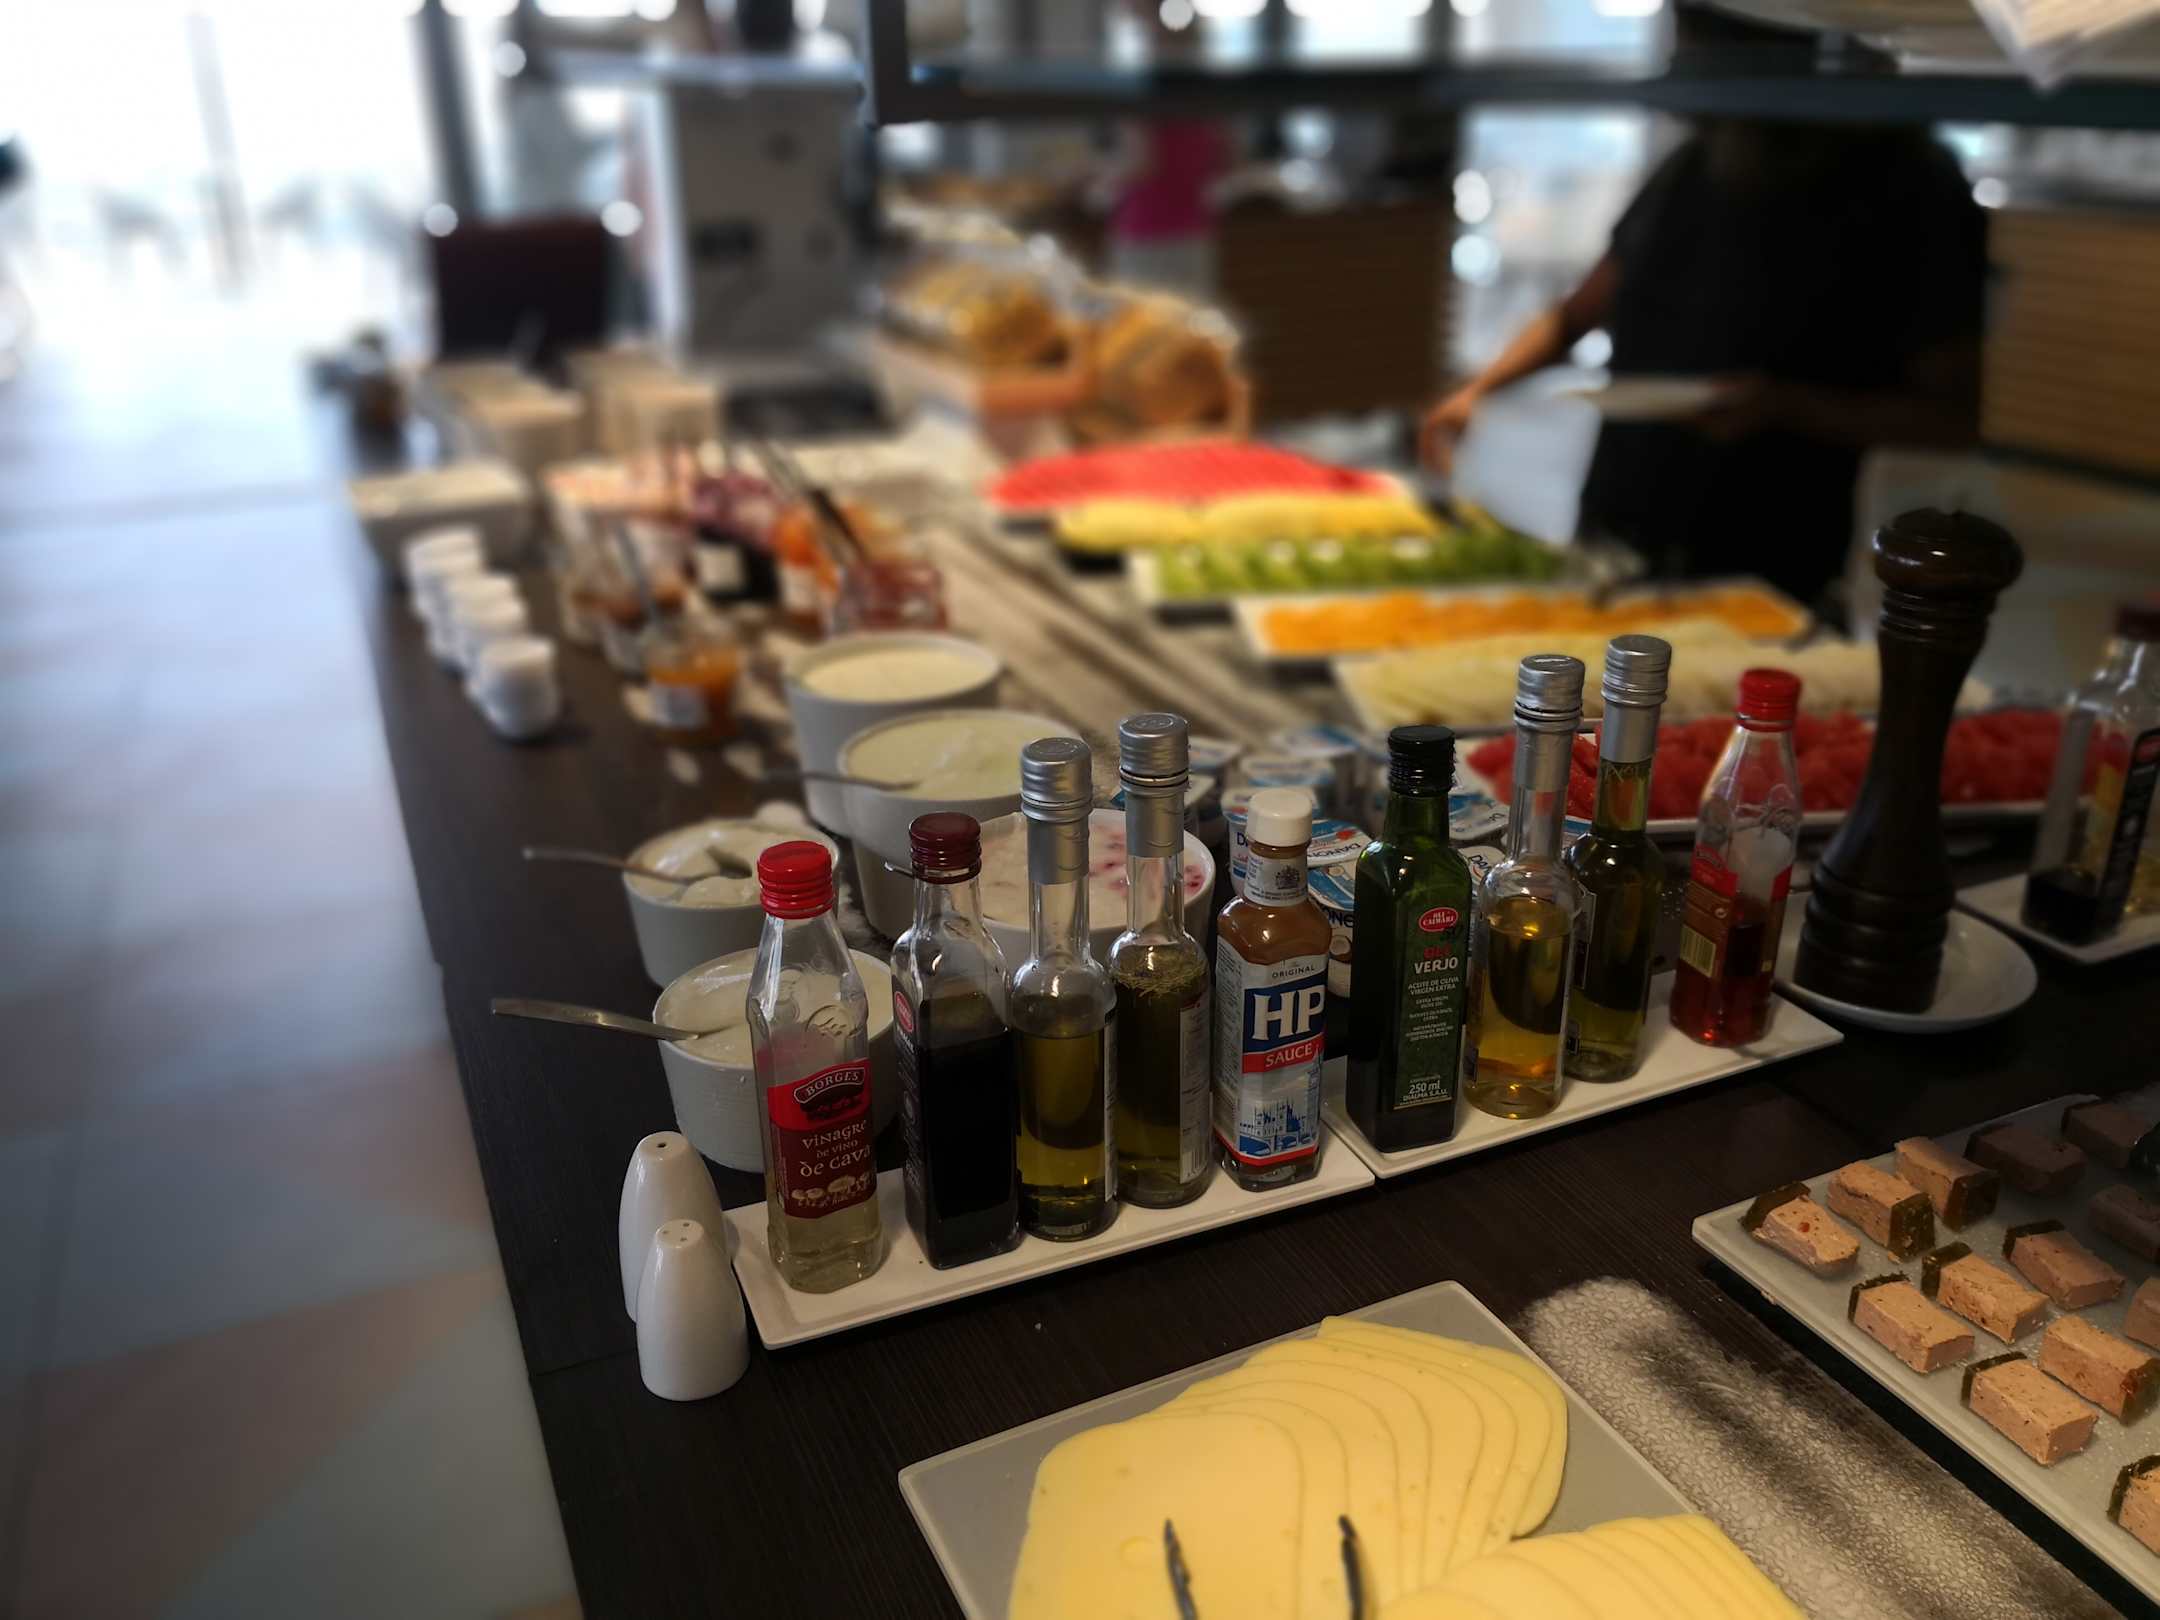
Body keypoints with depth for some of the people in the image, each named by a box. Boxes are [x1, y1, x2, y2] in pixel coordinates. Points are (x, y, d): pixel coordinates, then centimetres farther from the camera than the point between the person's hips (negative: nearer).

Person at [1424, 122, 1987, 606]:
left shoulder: (1917, 193, -7)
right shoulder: (1702, 161, 10)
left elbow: (1955, 416, -9)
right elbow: (1582, 309, 17)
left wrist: (1783, 405, -21)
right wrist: (1478, 388, 1)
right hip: (1608, 537, 5)